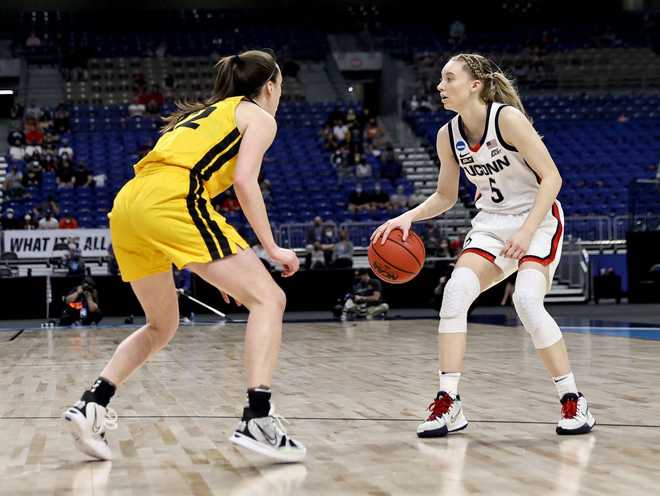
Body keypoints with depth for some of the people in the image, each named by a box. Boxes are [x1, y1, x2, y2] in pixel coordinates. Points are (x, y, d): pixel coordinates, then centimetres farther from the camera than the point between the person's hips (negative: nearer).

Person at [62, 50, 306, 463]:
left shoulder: (202, 114, 35)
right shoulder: (259, 117, 14)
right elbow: (244, 180, -4)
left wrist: (218, 266, 32)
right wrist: (272, 248, 0)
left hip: (128, 204, 8)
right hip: (170, 199, -8)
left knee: (162, 327, 23)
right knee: (268, 298, -4)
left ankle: (92, 404, 7)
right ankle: (257, 420, -17)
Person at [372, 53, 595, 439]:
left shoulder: (507, 118, -18)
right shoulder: (448, 136, 0)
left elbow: (551, 177, -18)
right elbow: (446, 197, 13)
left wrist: (526, 232, -26)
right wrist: (408, 217, -4)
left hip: (539, 219, -6)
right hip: (491, 224, 6)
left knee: (527, 300, -26)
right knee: (455, 292, -17)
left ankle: (574, 402, -9)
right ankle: (449, 404, -13)